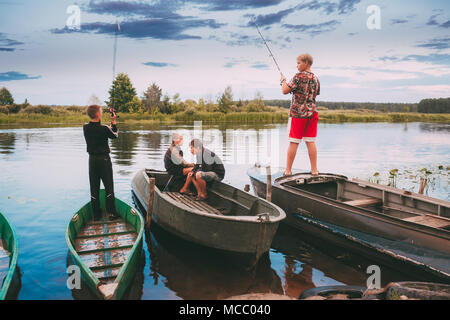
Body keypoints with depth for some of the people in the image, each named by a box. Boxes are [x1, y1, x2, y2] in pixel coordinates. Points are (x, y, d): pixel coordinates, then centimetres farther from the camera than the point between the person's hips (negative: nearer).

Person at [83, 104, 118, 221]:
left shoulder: (85, 128, -4)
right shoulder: (104, 129, -18)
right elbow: (115, 135, 1)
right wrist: (113, 122, 7)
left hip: (92, 159, 4)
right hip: (104, 159, -4)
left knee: (94, 188, 11)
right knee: (109, 187, 7)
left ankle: (96, 215, 17)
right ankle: (111, 213, 10)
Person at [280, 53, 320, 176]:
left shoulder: (299, 76, -11)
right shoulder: (316, 79, 11)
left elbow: (285, 91, -11)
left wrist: (283, 80, 9)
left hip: (297, 113, -6)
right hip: (312, 113, 6)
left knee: (293, 142, -1)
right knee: (310, 142, 7)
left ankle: (288, 171, 5)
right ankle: (314, 170, 9)